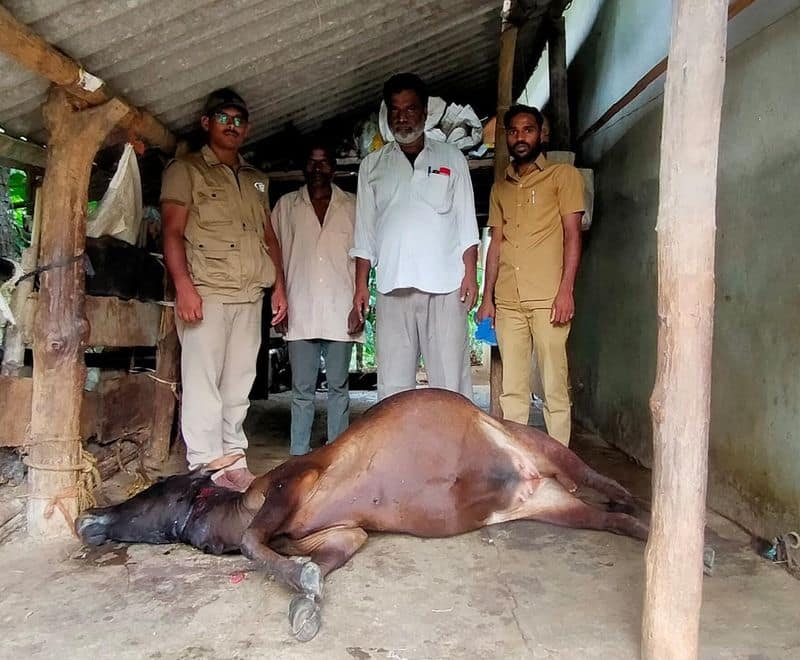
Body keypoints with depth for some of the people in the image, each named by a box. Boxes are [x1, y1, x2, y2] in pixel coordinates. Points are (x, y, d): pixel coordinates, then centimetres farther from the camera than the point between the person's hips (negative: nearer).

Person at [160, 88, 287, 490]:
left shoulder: (256, 179, 24)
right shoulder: (186, 170, 7)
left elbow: (269, 236, 23)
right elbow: (172, 233, -3)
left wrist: (279, 286, 13)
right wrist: (184, 286, -15)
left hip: (250, 295, 5)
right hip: (206, 292, -5)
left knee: (239, 381, 6)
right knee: (203, 379, -6)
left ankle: (232, 458, 14)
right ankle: (206, 464, 0)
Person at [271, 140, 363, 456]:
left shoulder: (352, 206, 9)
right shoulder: (286, 205, 11)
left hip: (340, 312, 0)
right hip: (300, 312, 1)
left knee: (338, 386, 5)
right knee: (302, 389, 4)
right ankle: (298, 455, 12)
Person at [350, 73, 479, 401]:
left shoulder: (451, 158, 14)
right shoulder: (373, 164, 17)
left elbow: (466, 223, 10)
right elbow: (364, 232, 14)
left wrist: (470, 273, -2)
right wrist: (361, 285, 6)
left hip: (445, 286, -1)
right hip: (393, 287, 2)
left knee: (450, 380, -3)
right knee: (393, 383, 1)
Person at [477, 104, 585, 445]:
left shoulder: (563, 175, 7)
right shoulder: (500, 188, 21)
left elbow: (572, 235, -1)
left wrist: (566, 290, -11)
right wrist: (487, 297, 12)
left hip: (547, 299, -4)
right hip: (507, 301, 5)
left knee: (554, 387, -3)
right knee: (511, 389, 6)